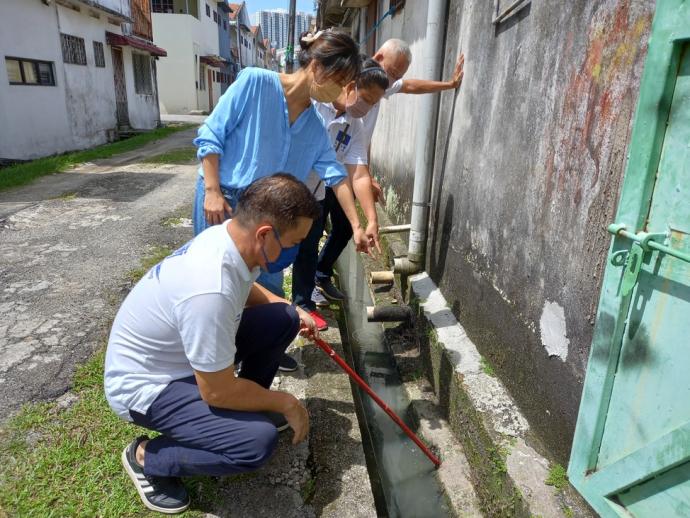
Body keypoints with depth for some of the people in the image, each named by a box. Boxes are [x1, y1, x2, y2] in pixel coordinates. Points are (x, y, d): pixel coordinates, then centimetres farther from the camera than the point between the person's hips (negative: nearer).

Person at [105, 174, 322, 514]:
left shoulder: (227, 235, -11)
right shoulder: (209, 291, -38)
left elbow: (244, 289, 14)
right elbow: (218, 392, -27)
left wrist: (290, 310, 2)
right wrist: (286, 404, -13)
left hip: (176, 349, 9)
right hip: (144, 383, -8)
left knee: (282, 319, -2)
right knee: (257, 440, -23)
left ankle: (248, 406, 18)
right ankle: (147, 457, 1)